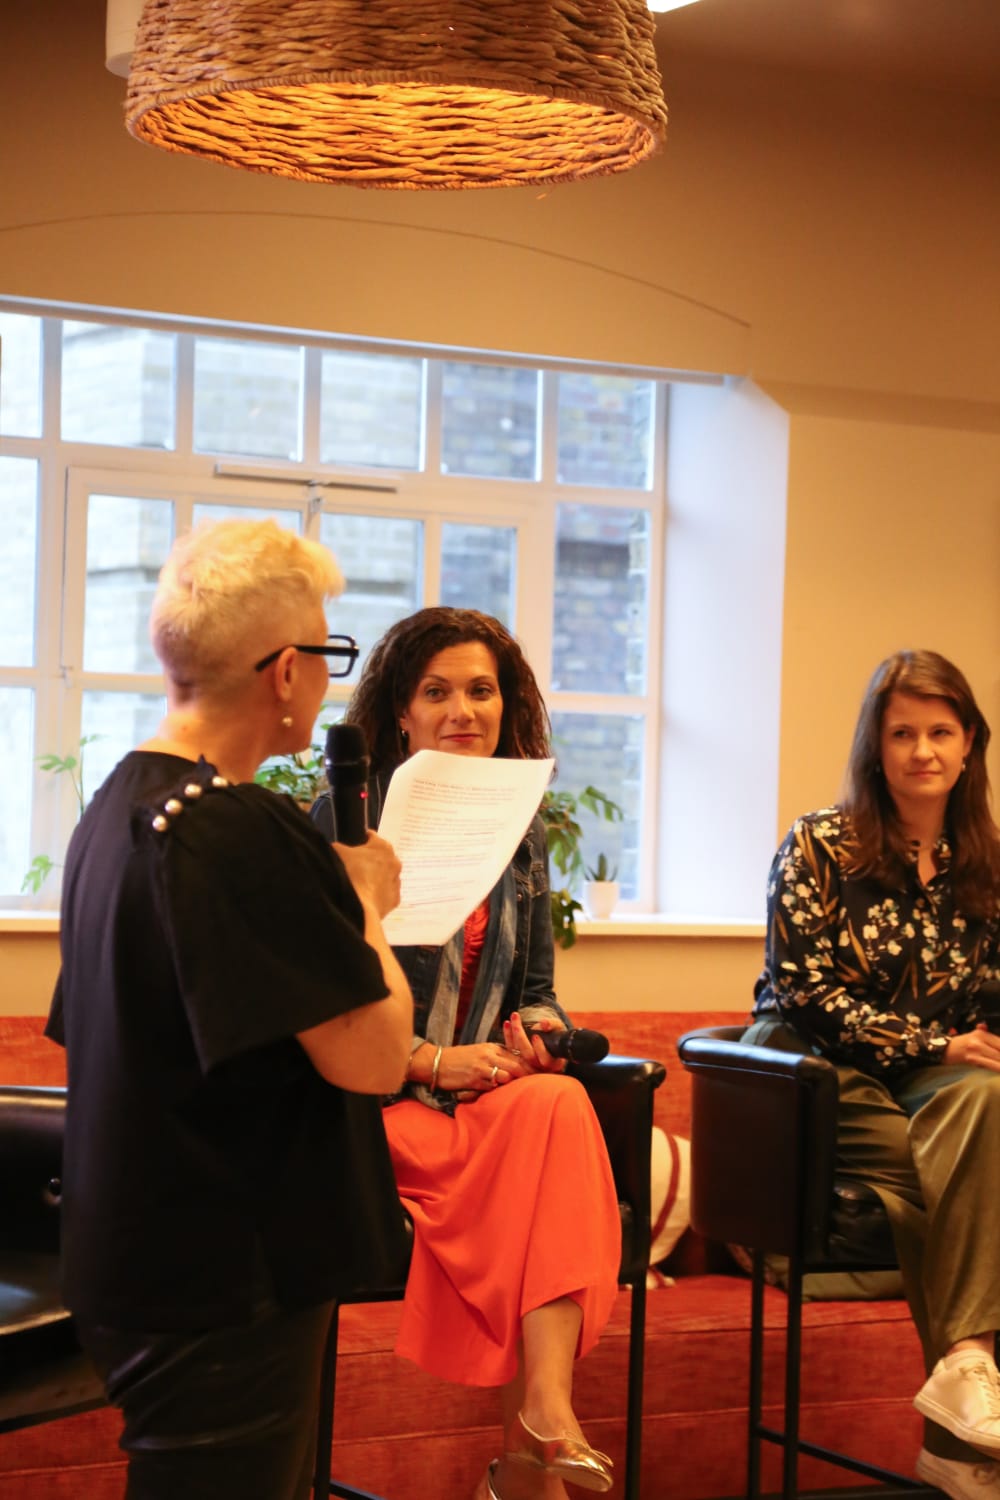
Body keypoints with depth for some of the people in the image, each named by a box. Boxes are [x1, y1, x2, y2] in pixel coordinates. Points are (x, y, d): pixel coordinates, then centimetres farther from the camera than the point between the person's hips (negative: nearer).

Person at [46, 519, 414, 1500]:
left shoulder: (115, 809, 9)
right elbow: (371, 1057, -22)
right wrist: (366, 900, -5)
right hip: (223, 1291, -9)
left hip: (134, 1263, 10)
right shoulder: (245, 835, -22)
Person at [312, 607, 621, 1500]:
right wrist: (435, 1063, -14)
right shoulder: (347, 820, -1)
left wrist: (538, 1028, -5)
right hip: (377, 1107, -5)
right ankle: (542, 1427, -30)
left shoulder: (522, 835, 15)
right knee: (552, 1112, -32)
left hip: (494, 1095, 5)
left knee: (556, 1102, -31)